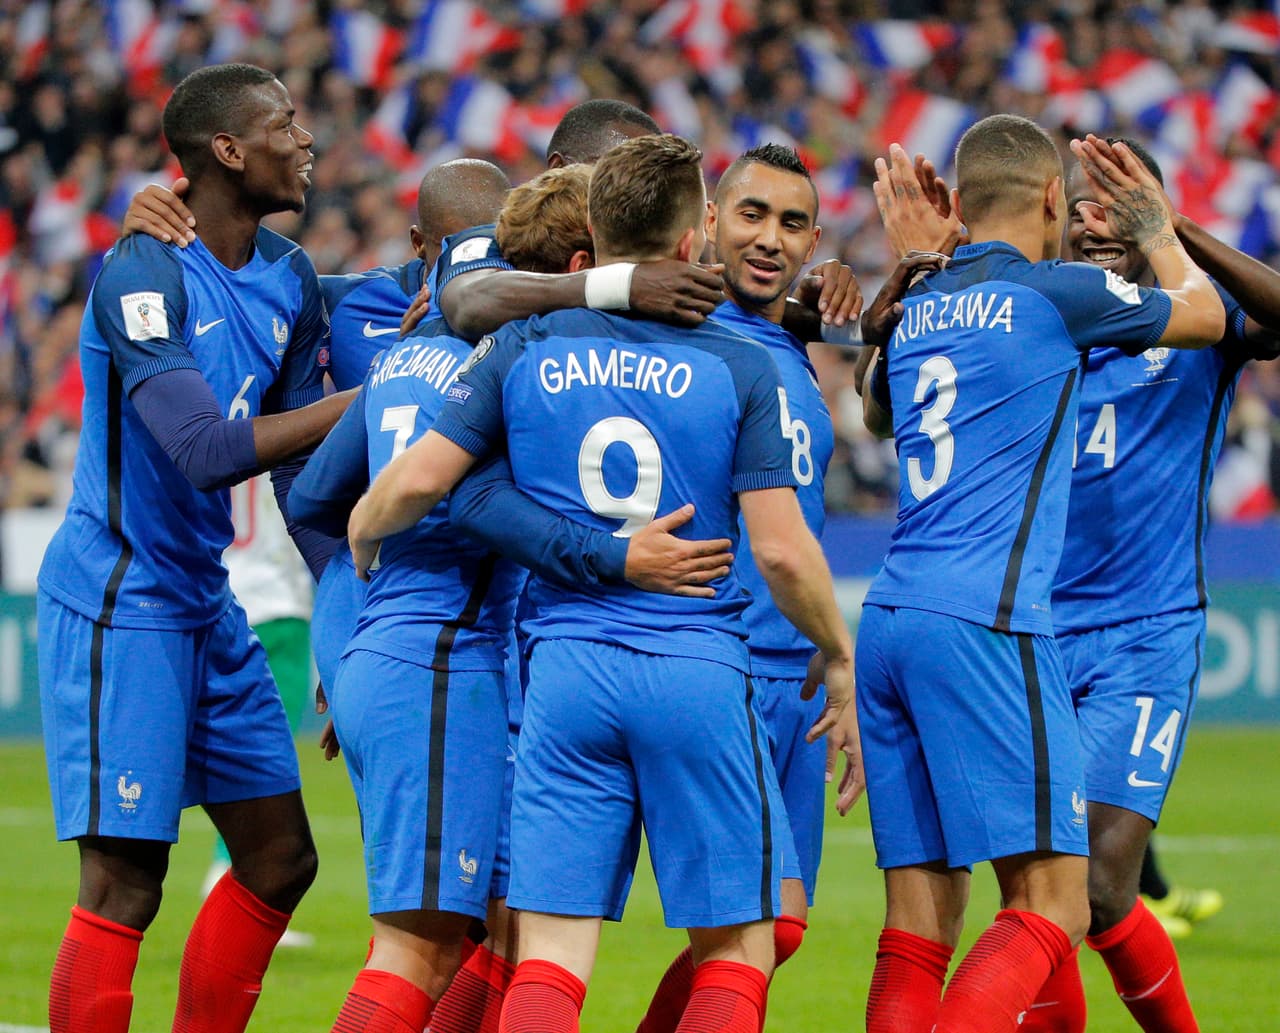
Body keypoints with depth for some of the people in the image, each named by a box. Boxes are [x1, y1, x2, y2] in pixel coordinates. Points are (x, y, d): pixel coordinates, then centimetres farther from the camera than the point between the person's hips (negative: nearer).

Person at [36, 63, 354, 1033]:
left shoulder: (290, 279, 7)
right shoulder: (143, 273, -18)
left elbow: (302, 466, 13)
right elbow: (206, 452, -28)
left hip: (206, 605, 9)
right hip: (118, 604, -9)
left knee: (280, 859, 11)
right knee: (125, 886, -10)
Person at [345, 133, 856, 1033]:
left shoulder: (524, 351, 3)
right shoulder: (738, 368, -3)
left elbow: (417, 480, 0)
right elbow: (781, 548, -5)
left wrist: (359, 540, 22)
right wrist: (839, 654, 12)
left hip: (567, 667, 2)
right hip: (698, 672, -2)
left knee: (552, 954, 2)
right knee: (737, 945, 8)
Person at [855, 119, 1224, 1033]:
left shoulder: (918, 308, 16)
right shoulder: (1056, 293, -2)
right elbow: (1205, 314, 17)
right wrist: (1158, 229, 36)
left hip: (887, 623, 7)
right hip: (984, 624, -7)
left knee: (922, 917, 5)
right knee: (1052, 904, -9)